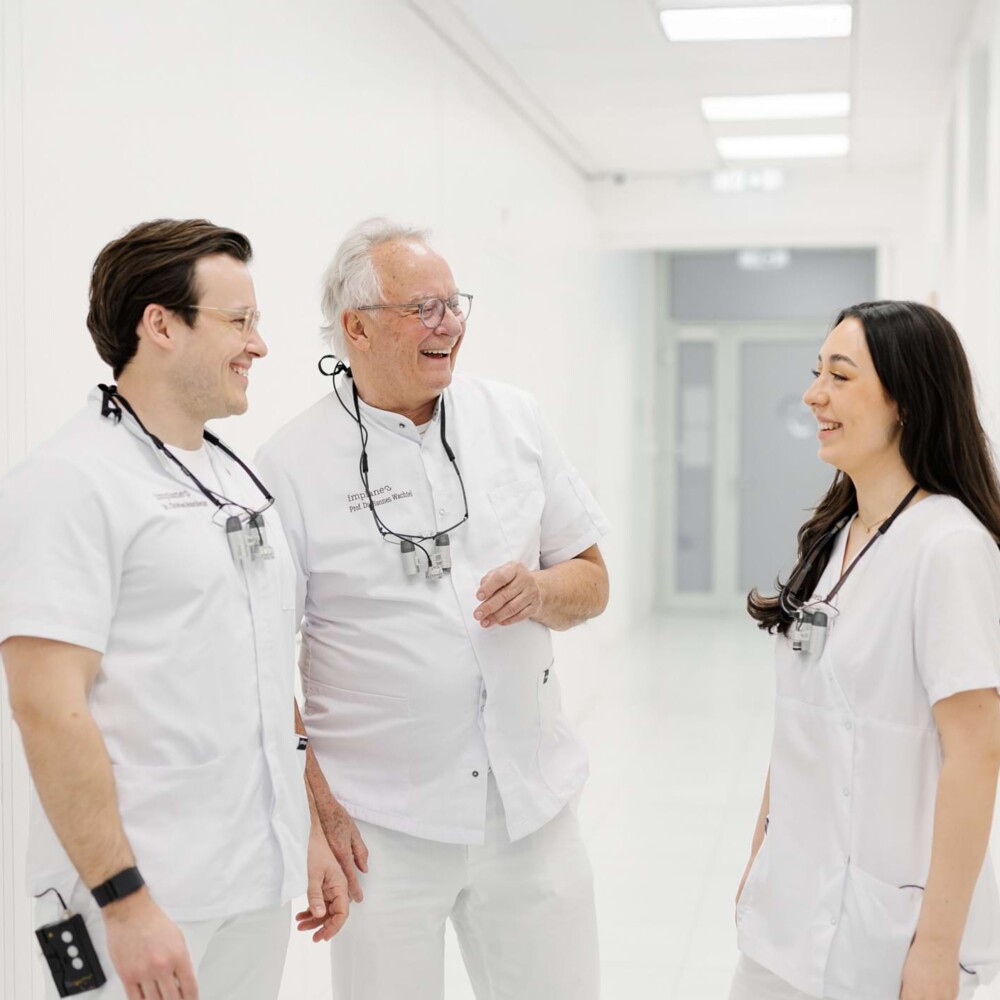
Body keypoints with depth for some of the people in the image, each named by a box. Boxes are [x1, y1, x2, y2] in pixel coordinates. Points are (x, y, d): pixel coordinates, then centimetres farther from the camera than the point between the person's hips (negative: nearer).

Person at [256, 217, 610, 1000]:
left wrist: (540, 591, -11)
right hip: (382, 821, -3)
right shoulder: (291, 465, -6)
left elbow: (592, 581, 11)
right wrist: (318, 810, -10)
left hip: (532, 803, 4)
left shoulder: (514, 420, 5)